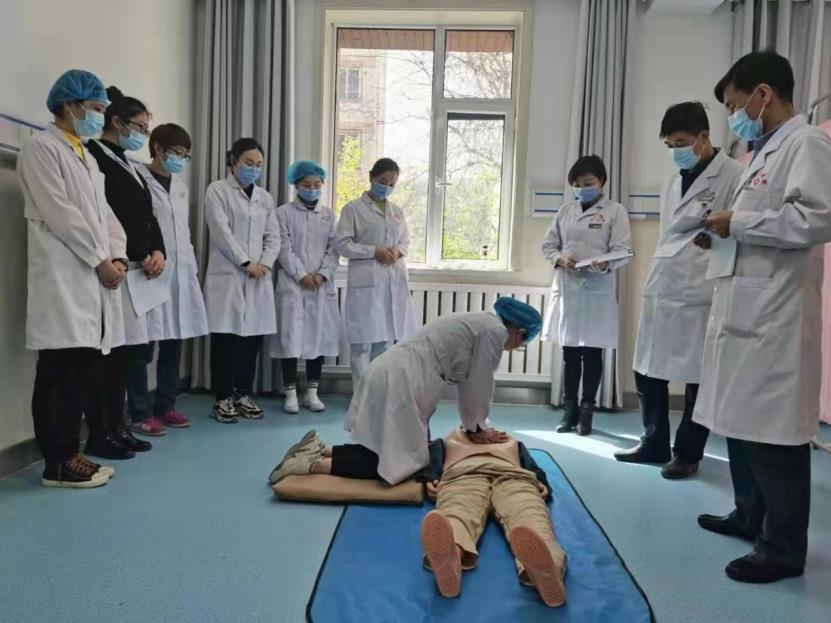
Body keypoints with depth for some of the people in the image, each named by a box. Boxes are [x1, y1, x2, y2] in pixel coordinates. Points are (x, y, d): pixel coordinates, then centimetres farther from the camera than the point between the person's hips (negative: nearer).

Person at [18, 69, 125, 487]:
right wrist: (100, 261, -11)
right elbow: (60, 214, -12)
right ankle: (57, 463, 3)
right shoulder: (41, 148, -3)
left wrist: (117, 257, 1)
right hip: (63, 278, -8)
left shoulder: (87, 157, 23)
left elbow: (104, 213, 17)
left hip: (93, 279, 8)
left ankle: (70, 453, 16)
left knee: (85, 370, 7)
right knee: (61, 371, -5)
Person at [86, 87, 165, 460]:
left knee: (127, 352, 9)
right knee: (109, 352, -7)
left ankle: (117, 428, 17)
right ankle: (99, 435, 2)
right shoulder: (94, 157, -5)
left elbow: (145, 216, 17)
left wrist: (158, 252, 0)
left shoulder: (127, 166, 22)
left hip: (137, 271, 9)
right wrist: (139, 257, -10)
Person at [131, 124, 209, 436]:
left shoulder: (181, 186, 20)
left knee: (173, 343, 8)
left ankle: (165, 406, 19)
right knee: (144, 345, -4)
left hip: (180, 272, 7)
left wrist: (192, 267, 14)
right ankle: (141, 413, 5)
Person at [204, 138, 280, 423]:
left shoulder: (265, 197, 16)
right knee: (225, 337, -2)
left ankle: (244, 395, 15)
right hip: (227, 274, -4)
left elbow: (273, 236, 11)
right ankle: (223, 399, 6)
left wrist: (264, 264, -6)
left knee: (253, 336, 4)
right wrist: (246, 264, -12)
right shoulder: (217, 190, 2)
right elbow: (221, 232, -8)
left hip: (259, 277, 5)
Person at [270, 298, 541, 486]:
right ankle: (314, 465, -7)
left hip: (393, 376, 10)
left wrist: (475, 425, 25)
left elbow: (466, 383, 25)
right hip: (399, 385, -10)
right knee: (401, 464, -5)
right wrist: (478, 429, 12)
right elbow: (479, 386, -2)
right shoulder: (495, 330, -6)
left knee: (404, 450, 15)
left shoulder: (480, 323, 24)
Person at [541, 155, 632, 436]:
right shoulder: (565, 211, 14)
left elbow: (623, 250, -6)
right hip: (566, 287, 3)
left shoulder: (616, 211, 3)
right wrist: (560, 259, -9)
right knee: (569, 352, 8)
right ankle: (569, 409, 19)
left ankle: (587, 410, 14)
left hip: (598, 290, -3)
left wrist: (606, 264, -26)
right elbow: (548, 244, 12)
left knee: (592, 352, 2)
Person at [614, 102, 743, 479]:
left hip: (700, 296, -7)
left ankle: (687, 453, 22)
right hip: (660, 291, 7)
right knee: (647, 372, 11)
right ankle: (654, 443, 28)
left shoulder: (733, 176, -6)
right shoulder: (674, 182, 16)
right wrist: (657, 278, 16)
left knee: (697, 380, 6)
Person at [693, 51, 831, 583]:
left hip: (775, 316, -10)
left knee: (774, 432, -2)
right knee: (740, 421, 16)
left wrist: (739, 222, -13)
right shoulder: (766, 152, 21)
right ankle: (751, 516, 32)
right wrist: (723, 236, 11)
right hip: (745, 311, 10)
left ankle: (784, 548, 11)